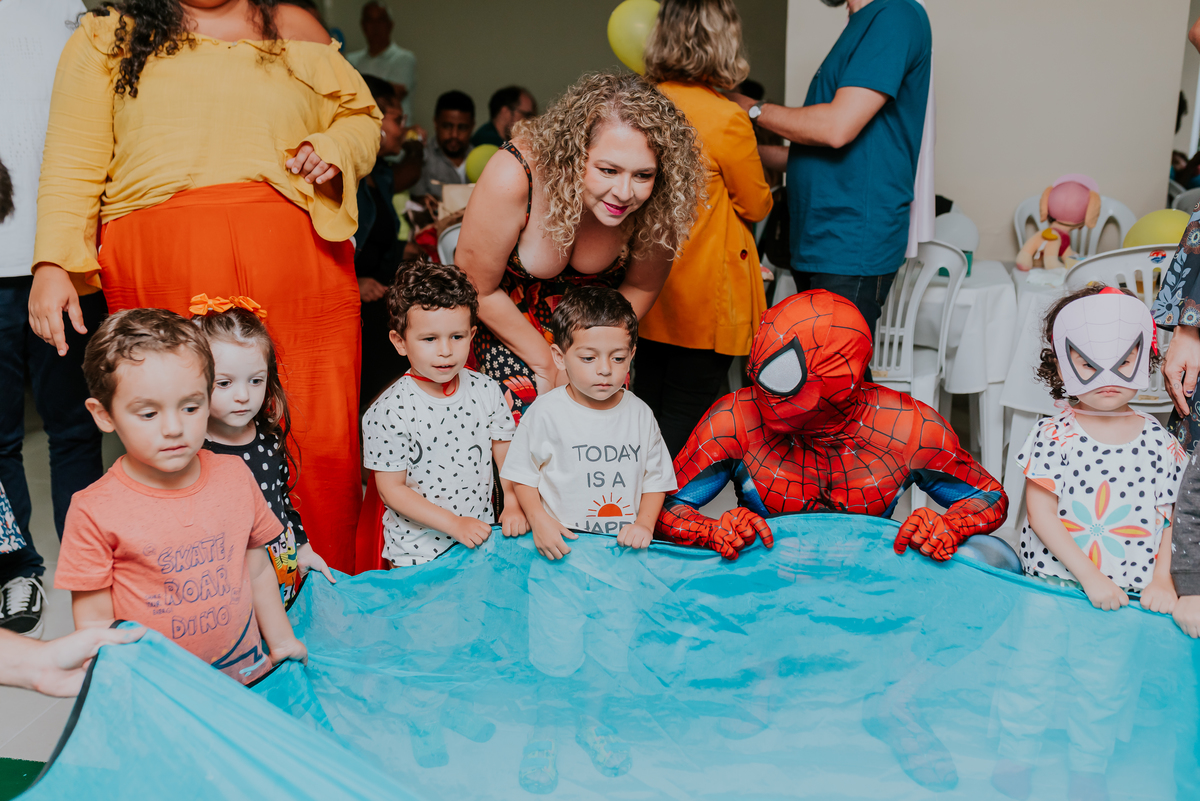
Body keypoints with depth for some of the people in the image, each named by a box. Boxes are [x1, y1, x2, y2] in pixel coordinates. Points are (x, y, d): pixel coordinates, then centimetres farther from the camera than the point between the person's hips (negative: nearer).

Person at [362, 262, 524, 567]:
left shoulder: (487, 390, -5)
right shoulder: (386, 413, -18)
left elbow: (506, 452, 5)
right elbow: (391, 489, -15)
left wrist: (513, 505, -9)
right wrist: (453, 522, -19)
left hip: (481, 537, 4)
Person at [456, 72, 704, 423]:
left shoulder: (655, 204, -28)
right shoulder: (512, 178, -37)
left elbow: (640, 287, -7)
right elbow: (476, 290, -21)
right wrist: (546, 363, -12)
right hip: (503, 314, -2)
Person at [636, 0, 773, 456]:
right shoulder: (727, 119, -17)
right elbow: (757, 206, -2)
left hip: (648, 293, 6)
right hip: (704, 301, -6)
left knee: (648, 416, 16)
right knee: (684, 424, 4)